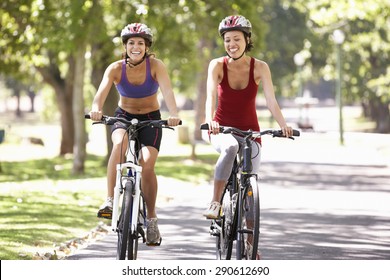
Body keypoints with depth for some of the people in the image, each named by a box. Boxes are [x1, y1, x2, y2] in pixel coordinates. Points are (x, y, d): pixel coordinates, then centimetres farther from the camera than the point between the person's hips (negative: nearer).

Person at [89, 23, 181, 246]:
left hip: (151, 119, 0)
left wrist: (174, 114, -48)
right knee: (120, 144, -33)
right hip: (124, 117, 0)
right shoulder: (116, 68, -13)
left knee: (147, 164, -19)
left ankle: (152, 219, -3)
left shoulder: (156, 66, -15)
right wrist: (96, 109, -49)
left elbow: (168, 91, -30)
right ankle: (110, 201, -31)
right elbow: (102, 92, -27)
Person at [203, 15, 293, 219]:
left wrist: (283, 126, -33)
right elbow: (211, 96, -22)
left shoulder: (260, 68, -8)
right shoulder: (217, 65, -9)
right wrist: (210, 121, -42)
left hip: (249, 131, 2)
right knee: (230, 147, -37)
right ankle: (215, 203, -36)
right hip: (222, 130, -2)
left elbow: (271, 102, -16)